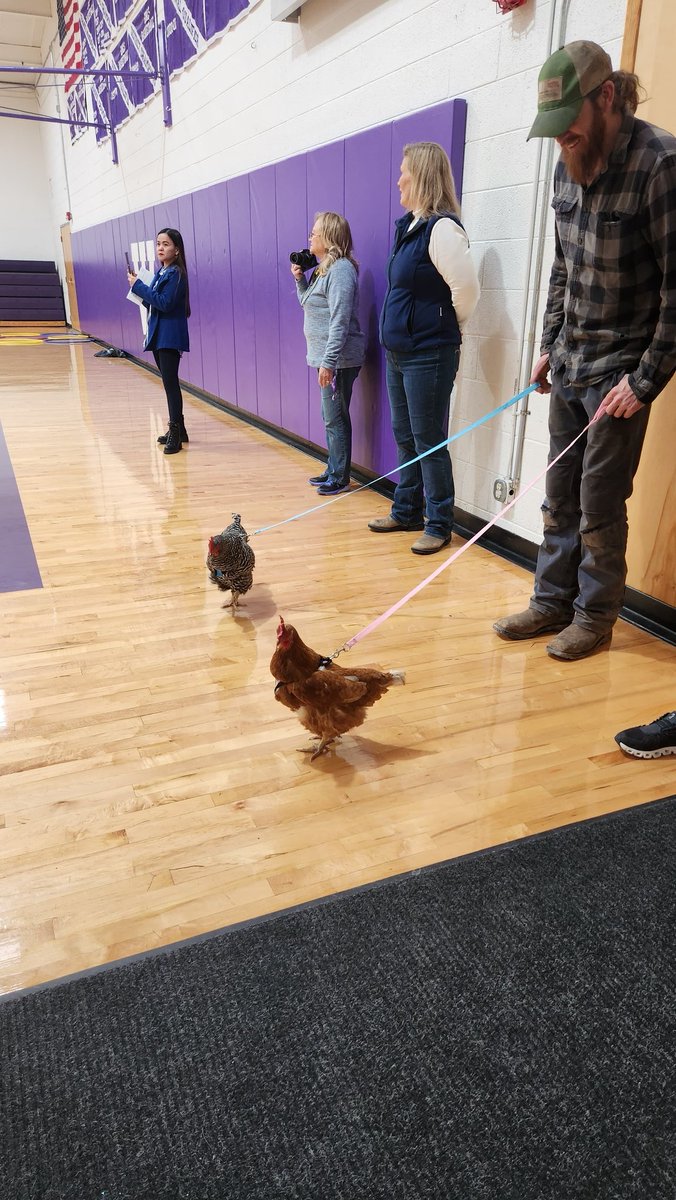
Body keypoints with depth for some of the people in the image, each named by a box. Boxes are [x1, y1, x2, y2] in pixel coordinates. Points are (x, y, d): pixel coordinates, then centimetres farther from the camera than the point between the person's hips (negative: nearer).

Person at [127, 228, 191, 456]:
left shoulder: (176, 274, -11)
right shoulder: (161, 272, 14)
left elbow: (164, 303, -21)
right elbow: (152, 302, 17)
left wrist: (138, 285, -15)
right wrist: (138, 287, 2)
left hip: (170, 336, -9)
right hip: (158, 334, 9)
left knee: (170, 382, -11)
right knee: (168, 382, 12)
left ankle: (176, 433, -10)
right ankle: (178, 429, 20)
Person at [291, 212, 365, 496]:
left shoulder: (340, 269, -15)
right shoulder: (322, 268, 15)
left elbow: (340, 321, -21)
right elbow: (307, 303, 27)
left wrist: (328, 362, -24)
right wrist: (299, 279, 11)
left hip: (339, 359, -10)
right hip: (326, 357, 10)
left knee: (335, 419, -4)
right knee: (330, 417, 15)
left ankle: (340, 477, 5)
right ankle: (333, 470, 25)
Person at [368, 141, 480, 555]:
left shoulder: (442, 229, -15)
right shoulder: (409, 226, 13)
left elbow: (467, 290, -19)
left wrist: (446, 330, -4)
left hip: (428, 356, -9)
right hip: (398, 352, 9)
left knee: (429, 442, -2)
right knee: (405, 438, 16)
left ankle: (439, 524, 9)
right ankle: (407, 512, 28)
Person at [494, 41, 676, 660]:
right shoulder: (569, 168, 6)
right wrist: (549, 345, 13)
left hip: (620, 370, -7)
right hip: (569, 364, 7)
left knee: (600, 500, -1)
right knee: (560, 493, 11)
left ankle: (595, 616, 16)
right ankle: (553, 603, 24)